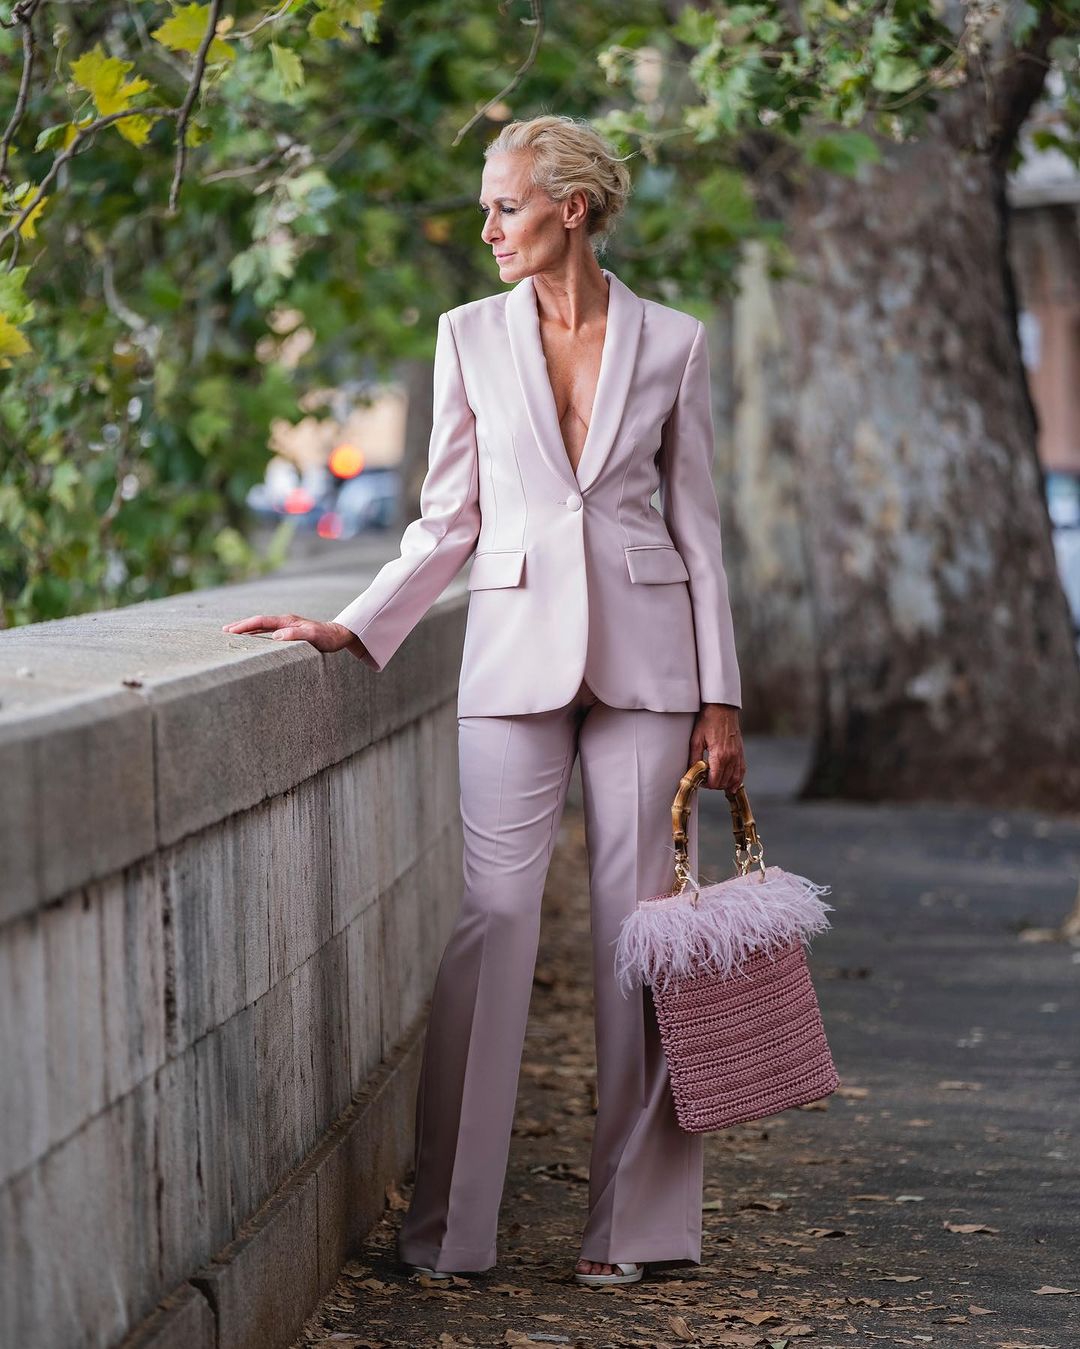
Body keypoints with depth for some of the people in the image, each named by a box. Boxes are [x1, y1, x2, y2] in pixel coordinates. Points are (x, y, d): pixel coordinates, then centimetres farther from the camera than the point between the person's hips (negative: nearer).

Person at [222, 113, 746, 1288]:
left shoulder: (670, 342, 4)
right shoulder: (472, 335, 7)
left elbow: (695, 526, 6)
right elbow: (448, 524, 10)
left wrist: (720, 698, 2)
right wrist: (352, 629, -1)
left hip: (645, 653, 0)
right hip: (517, 649, 0)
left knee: (637, 924, 1)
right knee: (490, 916, -6)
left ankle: (629, 1221, 10)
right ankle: (448, 1222, 1)